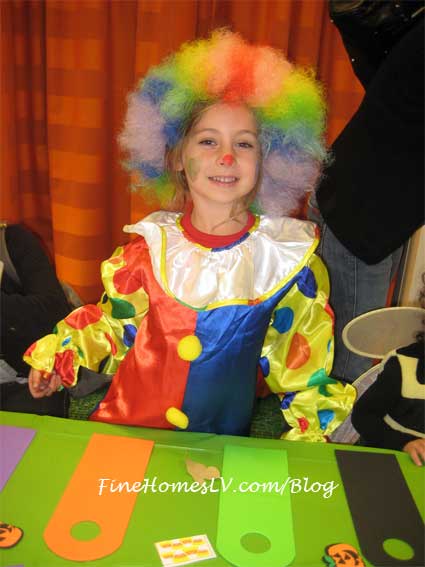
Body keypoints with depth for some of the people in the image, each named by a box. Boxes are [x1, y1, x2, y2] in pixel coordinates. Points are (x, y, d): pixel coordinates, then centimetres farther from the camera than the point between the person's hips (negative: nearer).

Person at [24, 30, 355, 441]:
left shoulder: (288, 255, -8)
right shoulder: (150, 246, -4)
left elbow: (301, 354, 2)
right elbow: (115, 320, 12)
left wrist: (310, 430, 1)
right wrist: (58, 355, 4)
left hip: (225, 438, 0)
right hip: (126, 422, 1)